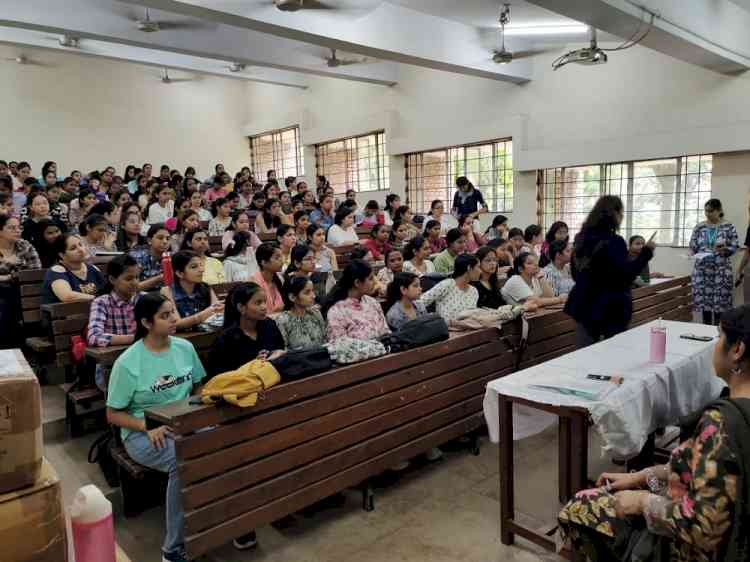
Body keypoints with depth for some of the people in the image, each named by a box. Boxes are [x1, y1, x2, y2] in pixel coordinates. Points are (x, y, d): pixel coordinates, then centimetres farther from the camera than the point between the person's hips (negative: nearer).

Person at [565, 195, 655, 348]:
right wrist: (647, 251, -9)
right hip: (611, 308, -7)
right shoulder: (614, 241, -15)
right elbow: (627, 275, -16)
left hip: (584, 306, 7)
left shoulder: (581, 238, 7)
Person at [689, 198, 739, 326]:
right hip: (702, 269, 2)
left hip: (721, 270, -2)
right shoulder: (699, 227, 7)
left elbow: (734, 247, -2)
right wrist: (694, 252, -13)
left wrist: (724, 249, -22)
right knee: (704, 300, 4)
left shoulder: (729, 227, 0)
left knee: (720, 301, -2)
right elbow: (692, 246, 8)